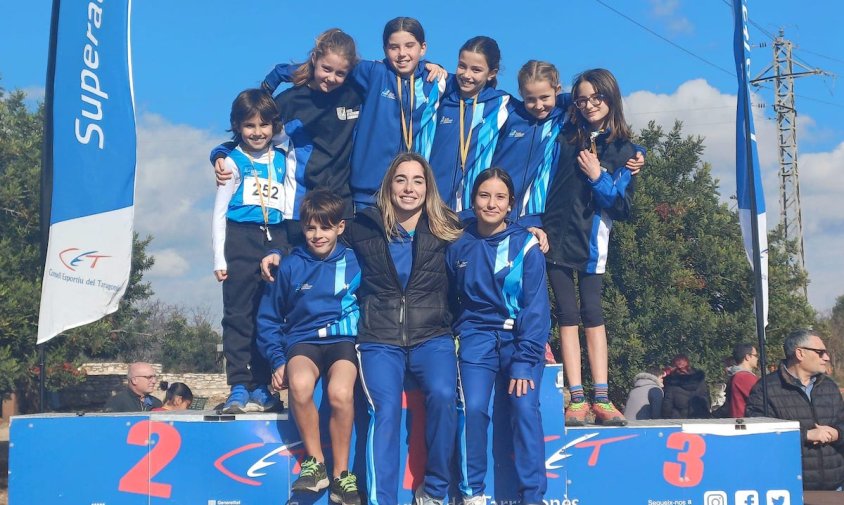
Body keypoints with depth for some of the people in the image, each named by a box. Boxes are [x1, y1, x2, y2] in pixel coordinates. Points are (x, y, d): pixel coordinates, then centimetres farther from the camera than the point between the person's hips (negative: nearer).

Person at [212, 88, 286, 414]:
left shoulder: (284, 161, 13)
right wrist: (219, 257, -3)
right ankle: (238, 388, -1)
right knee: (238, 316, -4)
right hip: (241, 241, -3)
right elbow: (220, 212, 3)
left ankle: (261, 387, 10)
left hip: (276, 242, 3)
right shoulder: (234, 162, 4)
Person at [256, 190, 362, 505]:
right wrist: (278, 360, 0)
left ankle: (341, 473, -12)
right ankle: (315, 463, -13)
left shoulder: (356, 263, 6)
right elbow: (269, 318, 11)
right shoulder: (290, 266, 6)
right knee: (300, 383, -35)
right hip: (303, 341, 1)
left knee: (340, 392, -33)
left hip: (343, 341, -1)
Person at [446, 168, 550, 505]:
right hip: (477, 336, 1)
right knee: (474, 407, -18)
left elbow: (536, 307, -8)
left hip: (520, 336, -1)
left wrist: (524, 361, -15)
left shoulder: (526, 247, -5)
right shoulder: (459, 246, 3)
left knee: (525, 407, -20)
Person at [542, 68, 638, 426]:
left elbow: (622, 206, -2)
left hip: (591, 242, -1)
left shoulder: (624, 150, 2)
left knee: (592, 313, -1)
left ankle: (601, 399, 2)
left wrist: (598, 178, -15)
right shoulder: (565, 136, 6)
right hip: (554, 234, 1)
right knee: (568, 314, -1)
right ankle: (576, 399, -1)